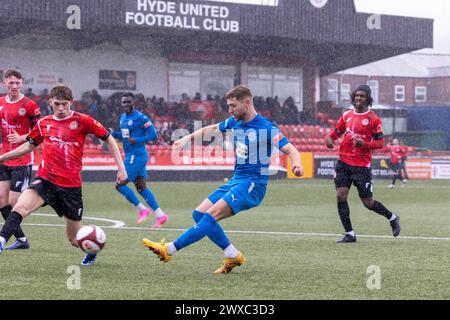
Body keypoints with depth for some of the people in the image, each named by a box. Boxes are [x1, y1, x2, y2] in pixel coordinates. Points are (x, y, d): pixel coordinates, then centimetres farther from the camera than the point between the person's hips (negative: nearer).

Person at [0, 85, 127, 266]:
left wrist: (121, 168, -2)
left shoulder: (82, 121, -3)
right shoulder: (43, 123, 8)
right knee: (20, 207, -30)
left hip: (71, 185, -2)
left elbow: (109, 139, 4)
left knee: (75, 240, 8)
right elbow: (29, 145, 25)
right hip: (45, 180, 2)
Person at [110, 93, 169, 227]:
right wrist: (113, 133, 5)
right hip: (131, 156, 9)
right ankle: (160, 215, 10)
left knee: (120, 184, -9)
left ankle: (142, 209, 0)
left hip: (137, 156, -9)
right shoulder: (122, 117, 13)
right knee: (141, 187, 8)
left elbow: (153, 134, -14)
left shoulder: (140, 118, -14)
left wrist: (137, 140, -23)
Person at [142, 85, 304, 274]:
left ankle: (169, 250, -23)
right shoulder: (234, 122, 10)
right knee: (199, 214, 0)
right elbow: (212, 129, 29)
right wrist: (188, 138, 20)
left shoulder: (266, 128, -13)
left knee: (211, 215, -22)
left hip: (252, 185, -9)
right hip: (236, 181, 9)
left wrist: (296, 164, -39)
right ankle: (233, 256, 3)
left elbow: (290, 150, -18)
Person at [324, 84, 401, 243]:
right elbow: (337, 131, 21)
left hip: (362, 165, -5)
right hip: (343, 162, 5)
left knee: (368, 202, 0)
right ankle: (349, 234, 0)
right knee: (341, 195, -8)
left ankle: (393, 219, 26)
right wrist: (329, 138, -1)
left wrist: (365, 144, -23)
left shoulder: (373, 119, -6)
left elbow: (380, 142, -6)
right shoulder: (347, 115, 9)